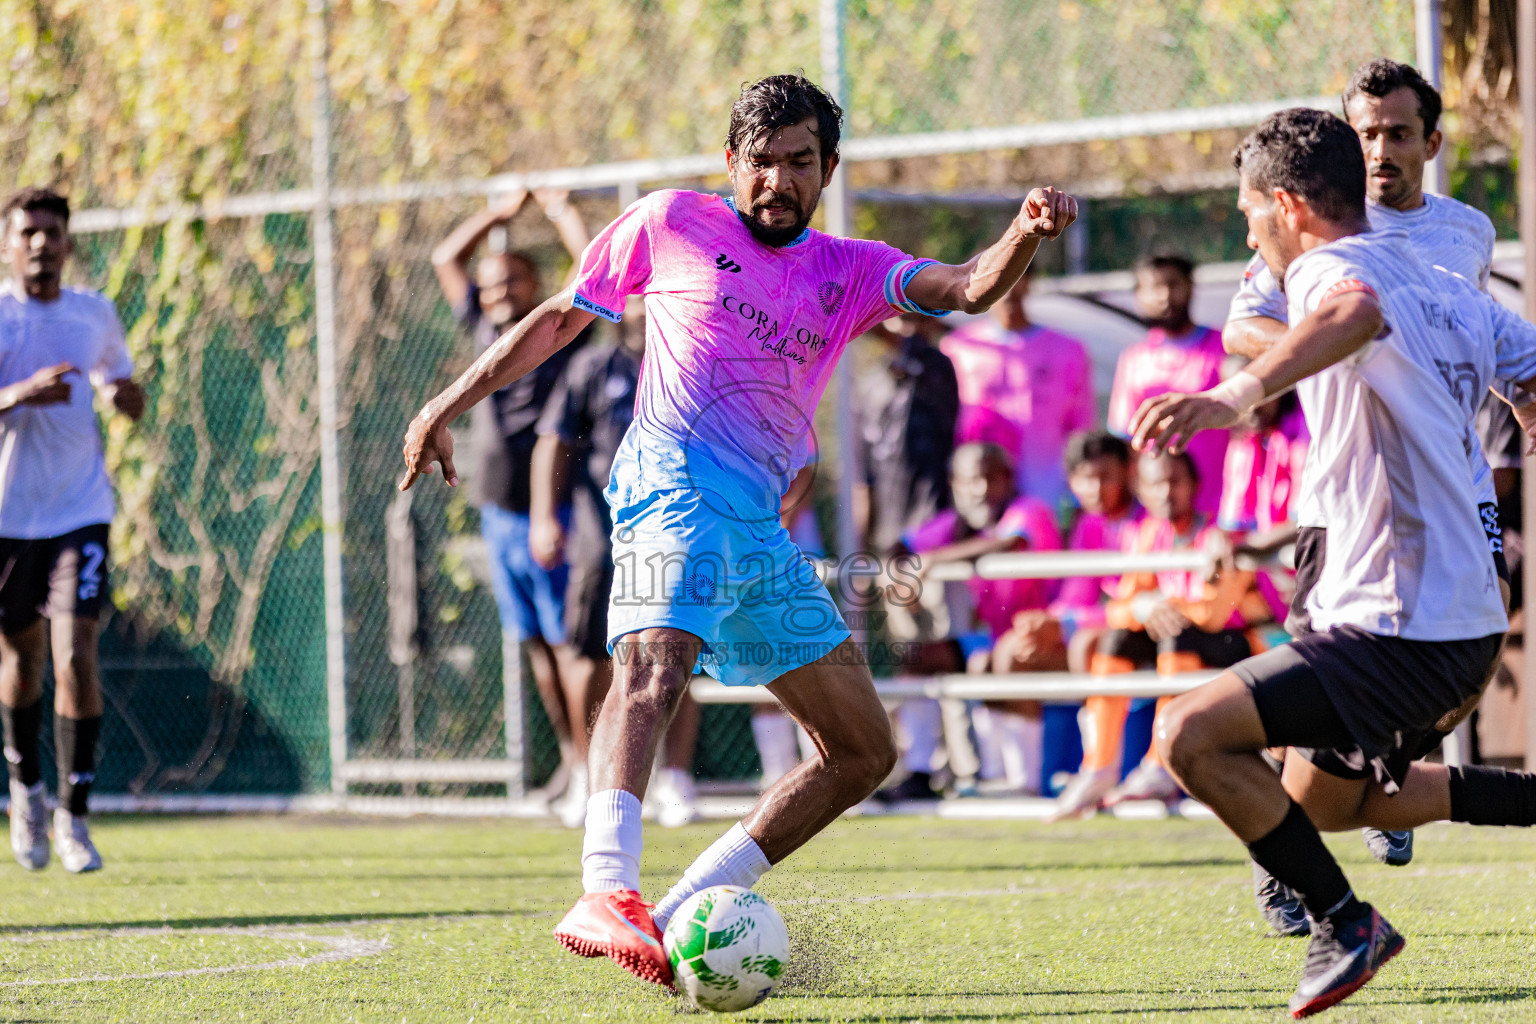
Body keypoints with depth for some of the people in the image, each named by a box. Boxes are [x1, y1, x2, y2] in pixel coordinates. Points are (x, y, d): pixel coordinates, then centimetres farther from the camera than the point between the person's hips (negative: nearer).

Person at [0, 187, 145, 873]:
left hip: (80, 512, 1)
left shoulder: (95, 314, 6)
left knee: (76, 656, -12)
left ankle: (74, 816, -5)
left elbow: (118, 383, 22)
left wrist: (126, 397, -2)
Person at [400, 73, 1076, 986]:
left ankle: (678, 916, 7)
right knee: (654, 669, -34)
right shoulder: (672, 224, 9)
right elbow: (561, 318, 19)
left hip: (765, 533, 6)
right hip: (675, 490, -6)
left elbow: (970, 289, -1)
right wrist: (447, 408, 17)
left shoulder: (850, 271, 16)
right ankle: (605, 897, -54)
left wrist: (1025, 237, -23)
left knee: (865, 752, 6)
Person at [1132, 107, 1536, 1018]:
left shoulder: (1334, 265, -14)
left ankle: (1345, 923, -9)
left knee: (1193, 735, -16)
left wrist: (1240, 393, -56)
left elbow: (1355, 311, -40)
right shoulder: (1451, 294, 14)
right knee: (1321, 800, 27)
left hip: (1400, 632, -10)